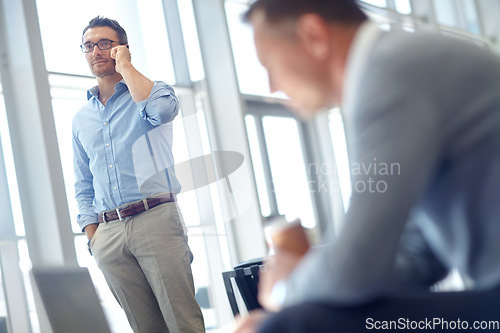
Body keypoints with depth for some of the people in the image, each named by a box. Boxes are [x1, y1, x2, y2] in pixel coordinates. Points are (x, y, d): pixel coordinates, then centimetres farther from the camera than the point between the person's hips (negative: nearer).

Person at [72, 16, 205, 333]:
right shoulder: (81, 118, 21)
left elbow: (162, 109, -19)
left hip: (156, 219, -4)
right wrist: (93, 234, 10)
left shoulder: (151, 91, 8)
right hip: (108, 233, 4)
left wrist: (125, 66, -5)